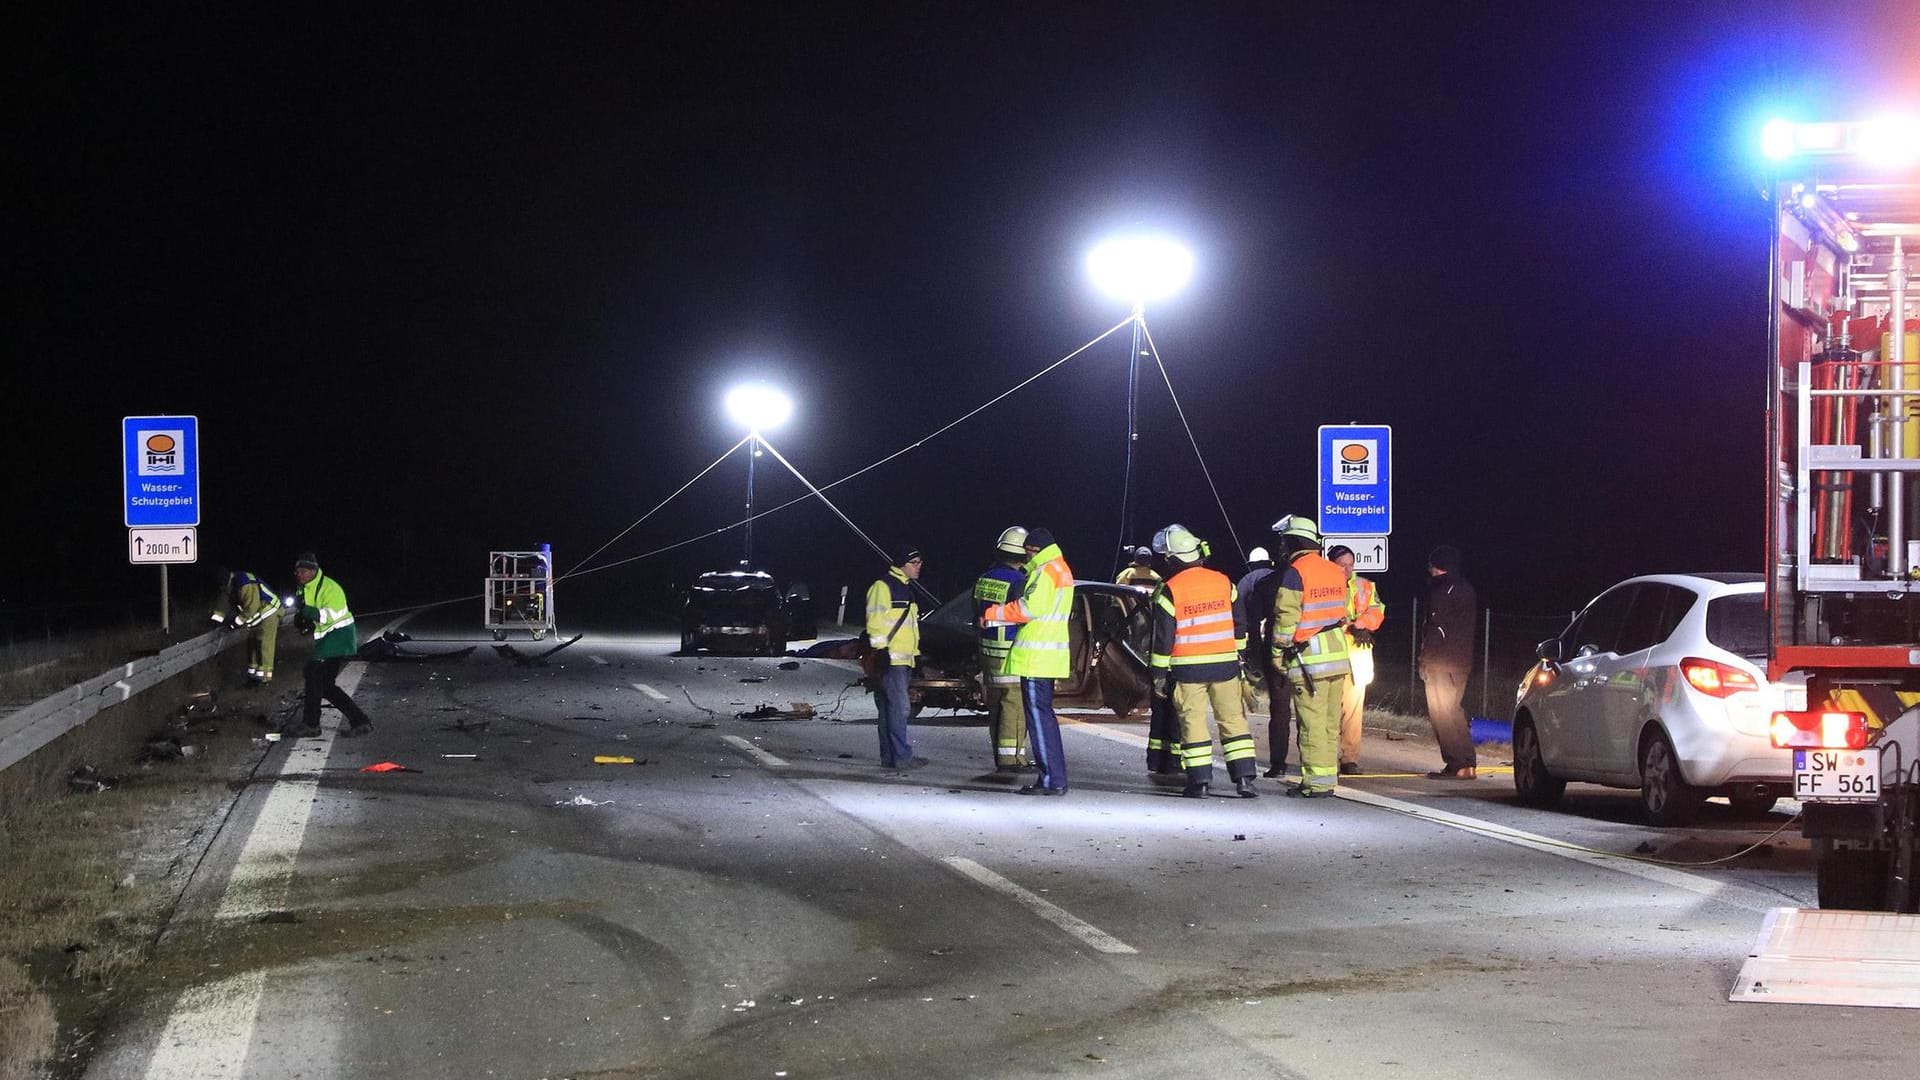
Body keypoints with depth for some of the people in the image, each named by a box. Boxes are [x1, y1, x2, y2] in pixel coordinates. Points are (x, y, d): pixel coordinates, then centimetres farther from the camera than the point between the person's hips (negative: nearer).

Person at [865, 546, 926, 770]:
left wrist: (916, 653, 26)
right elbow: (874, 622, -14)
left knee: (891, 709, 10)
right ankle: (901, 756, -14)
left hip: (904, 659, 10)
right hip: (890, 659, -10)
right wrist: (881, 650, -18)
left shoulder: (906, 588, 22)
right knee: (899, 707, -13)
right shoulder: (883, 587, -9)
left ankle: (889, 756, 12)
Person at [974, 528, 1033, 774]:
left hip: (988, 651, 8)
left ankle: (1002, 756, 20)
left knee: (996, 705, 14)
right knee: (1014, 706, -4)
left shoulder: (984, 580, 8)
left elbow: (977, 616, 16)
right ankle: (1010, 757, -5)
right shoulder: (1018, 583, -17)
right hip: (1011, 654, -8)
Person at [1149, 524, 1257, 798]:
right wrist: (1238, 655, 24)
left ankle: (1199, 780, 0)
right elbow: (1239, 622, 11)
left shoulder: (1170, 591, -9)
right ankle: (1244, 778, 4)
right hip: (1225, 664, 3)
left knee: (1193, 721, 3)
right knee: (1233, 719, 8)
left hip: (1188, 668, -3)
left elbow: (1163, 637, -8)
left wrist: (1159, 673, -1)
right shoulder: (1224, 583, 3)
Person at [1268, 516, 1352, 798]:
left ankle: (1316, 781, -5)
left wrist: (1278, 652, -3)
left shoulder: (1295, 573, -11)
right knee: (1330, 722, 11)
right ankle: (1329, 776, 15)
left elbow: (1286, 617, -12)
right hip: (1338, 656, 7)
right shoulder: (1335, 572, 11)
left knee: (1311, 721, -5)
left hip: (1308, 658, -7)